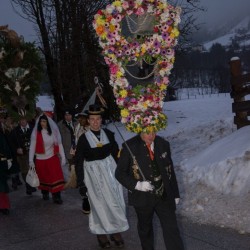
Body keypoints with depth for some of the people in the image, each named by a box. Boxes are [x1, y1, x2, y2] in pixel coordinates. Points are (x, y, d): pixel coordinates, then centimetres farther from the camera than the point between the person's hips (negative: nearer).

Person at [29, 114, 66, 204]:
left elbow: (59, 144, -1)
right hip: (40, 159, 0)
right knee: (43, 178, 13)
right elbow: (32, 147, -6)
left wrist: (63, 157, -2)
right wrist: (31, 160, -8)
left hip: (52, 158, 0)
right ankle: (45, 193, 35)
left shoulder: (53, 131, -4)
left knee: (56, 177, -7)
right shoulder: (36, 133, -8)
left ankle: (56, 196, 1)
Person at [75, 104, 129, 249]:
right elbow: (79, 161, -5)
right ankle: (102, 233, 21)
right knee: (100, 204, 6)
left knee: (116, 202, 8)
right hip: (94, 173, -3)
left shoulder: (108, 134, -3)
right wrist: (81, 182, -6)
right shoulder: (84, 138, -9)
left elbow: (116, 153, 7)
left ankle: (116, 231, 24)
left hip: (110, 170, 3)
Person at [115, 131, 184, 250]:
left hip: (164, 195, 2)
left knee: (172, 229, -1)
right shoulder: (129, 147, -13)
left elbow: (170, 170, 7)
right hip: (143, 198, -1)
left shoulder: (163, 144, -3)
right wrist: (137, 184, -23)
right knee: (145, 229, 18)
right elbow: (119, 173, -7)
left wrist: (175, 193, 12)